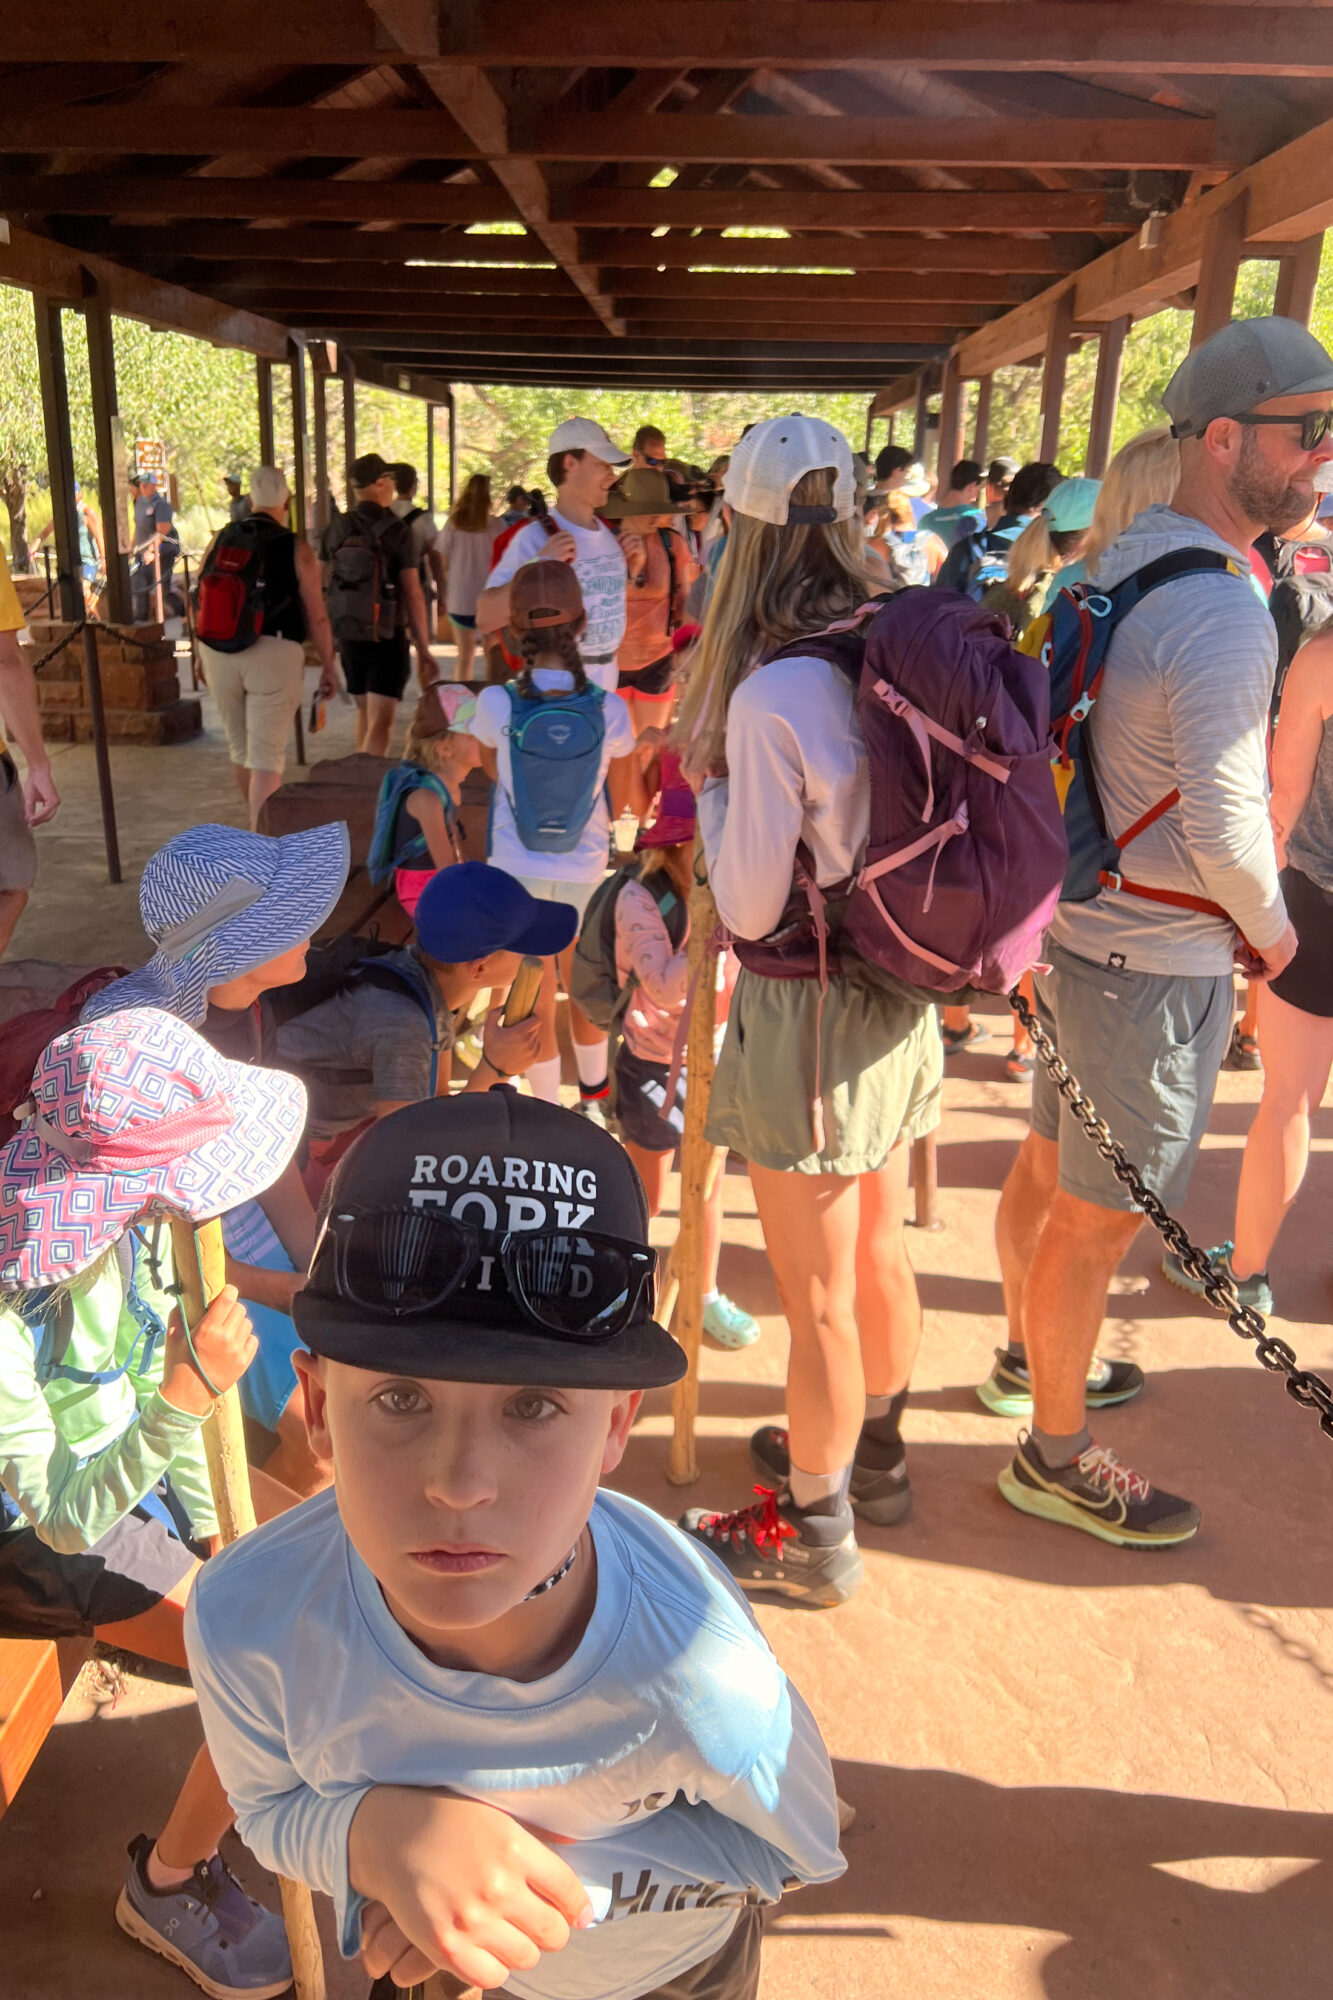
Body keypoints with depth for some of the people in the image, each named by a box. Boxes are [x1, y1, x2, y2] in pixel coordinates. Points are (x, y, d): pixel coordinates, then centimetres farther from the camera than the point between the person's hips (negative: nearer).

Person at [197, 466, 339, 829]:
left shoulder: (219, 542, 7)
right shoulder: (295, 548, -4)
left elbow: (201, 602, 11)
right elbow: (316, 616, -5)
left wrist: (202, 657, 22)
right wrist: (329, 665, 5)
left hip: (220, 653, 5)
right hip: (274, 653, -4)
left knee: (239, 747, 21)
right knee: (266, 755, -3)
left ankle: (260, 825, 40)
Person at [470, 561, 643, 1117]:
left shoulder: (496, 703, -14)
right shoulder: (609, 711, -13)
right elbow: (622, 804, -1)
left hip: (517, 873, -1)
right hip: (584, 874, 1)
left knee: (536, 1007, 12)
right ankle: (593, 1098, 43)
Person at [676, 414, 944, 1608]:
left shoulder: (770, 696, -22)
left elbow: (750, 907, -16)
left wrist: (709, 790, -2)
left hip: (809, 1016, -8)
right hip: (899, 1005, 8)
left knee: (818, 1295, 9)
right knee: (878, 1250, 24)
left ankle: (813, 1534, 29)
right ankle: (871, 1456, 47)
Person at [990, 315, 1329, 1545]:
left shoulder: (1119, 566, 6)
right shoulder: (1222, 616, -22)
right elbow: (1225, 825, -23)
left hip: (1072, 923, 9)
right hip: (1155, 962, -9)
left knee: (1049, 1164, 23)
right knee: (1101, 1216, 5)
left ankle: (1031, 1357, 45)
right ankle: (1057, 1457, 23)